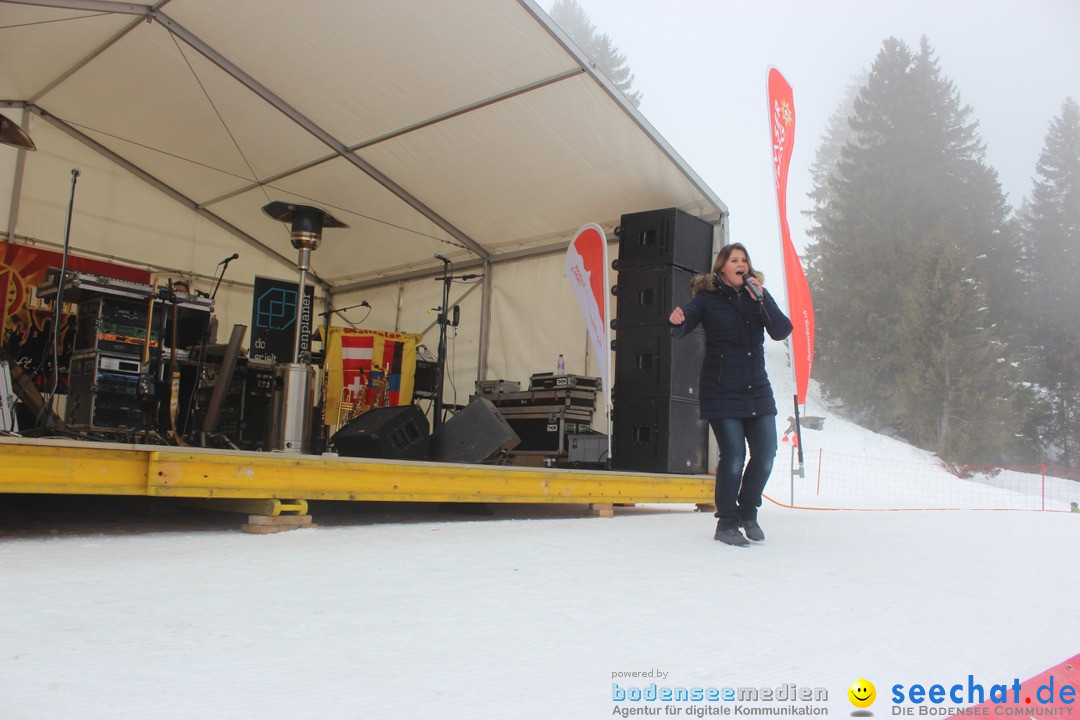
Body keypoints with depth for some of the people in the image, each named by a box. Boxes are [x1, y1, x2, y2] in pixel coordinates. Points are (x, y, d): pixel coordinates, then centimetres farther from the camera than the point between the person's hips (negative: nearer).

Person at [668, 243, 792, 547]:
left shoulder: (759, 294, 8)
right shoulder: (708, 298, -2)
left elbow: (782, 331, -3)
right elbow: (681, 329, -12)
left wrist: (760, 299, -15)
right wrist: (678, 320, -36)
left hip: (757, 390, 4)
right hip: (722, 391, -4)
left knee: (765, 454, 3)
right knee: (733, 456, -8)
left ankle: (748, 512, 26)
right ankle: (726, 522, 10)